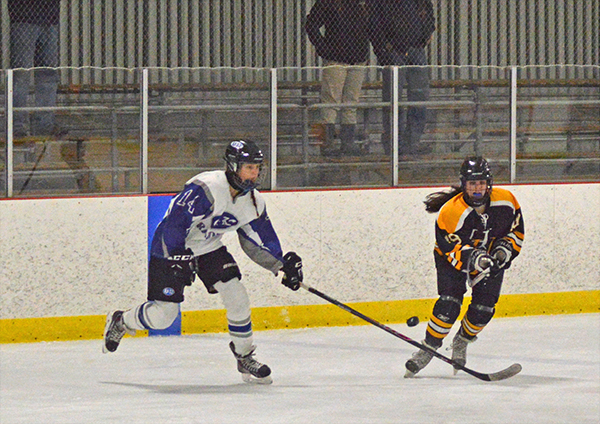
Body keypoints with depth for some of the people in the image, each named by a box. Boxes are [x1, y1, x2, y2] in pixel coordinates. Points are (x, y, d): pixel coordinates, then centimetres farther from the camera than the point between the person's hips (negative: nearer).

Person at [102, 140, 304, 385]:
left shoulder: (253, 202, -4)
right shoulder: (205, 189, -29)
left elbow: (257, 243, 5)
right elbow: (175, 222, -29)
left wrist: (282, 265, -7)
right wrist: (177, 260, -30)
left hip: (210, 249, 6)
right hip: (171, 248, -6)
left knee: (237, 296, -12)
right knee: (162, 315, -8)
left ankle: (245, 358, 3)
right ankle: (120, 322, 23)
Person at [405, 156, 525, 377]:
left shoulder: (506, 201, -18)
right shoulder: (451, 211, -29)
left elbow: (517, 231, -3)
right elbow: (451, 247, -27)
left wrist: (504, 250, -19)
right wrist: (472, 258, -44)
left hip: (491, 256, 3)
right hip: (453, 257, -3)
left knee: (483, 309, -6)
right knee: (449, 304, -20)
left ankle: (462, 342, 22)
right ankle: (428, 347, -4)